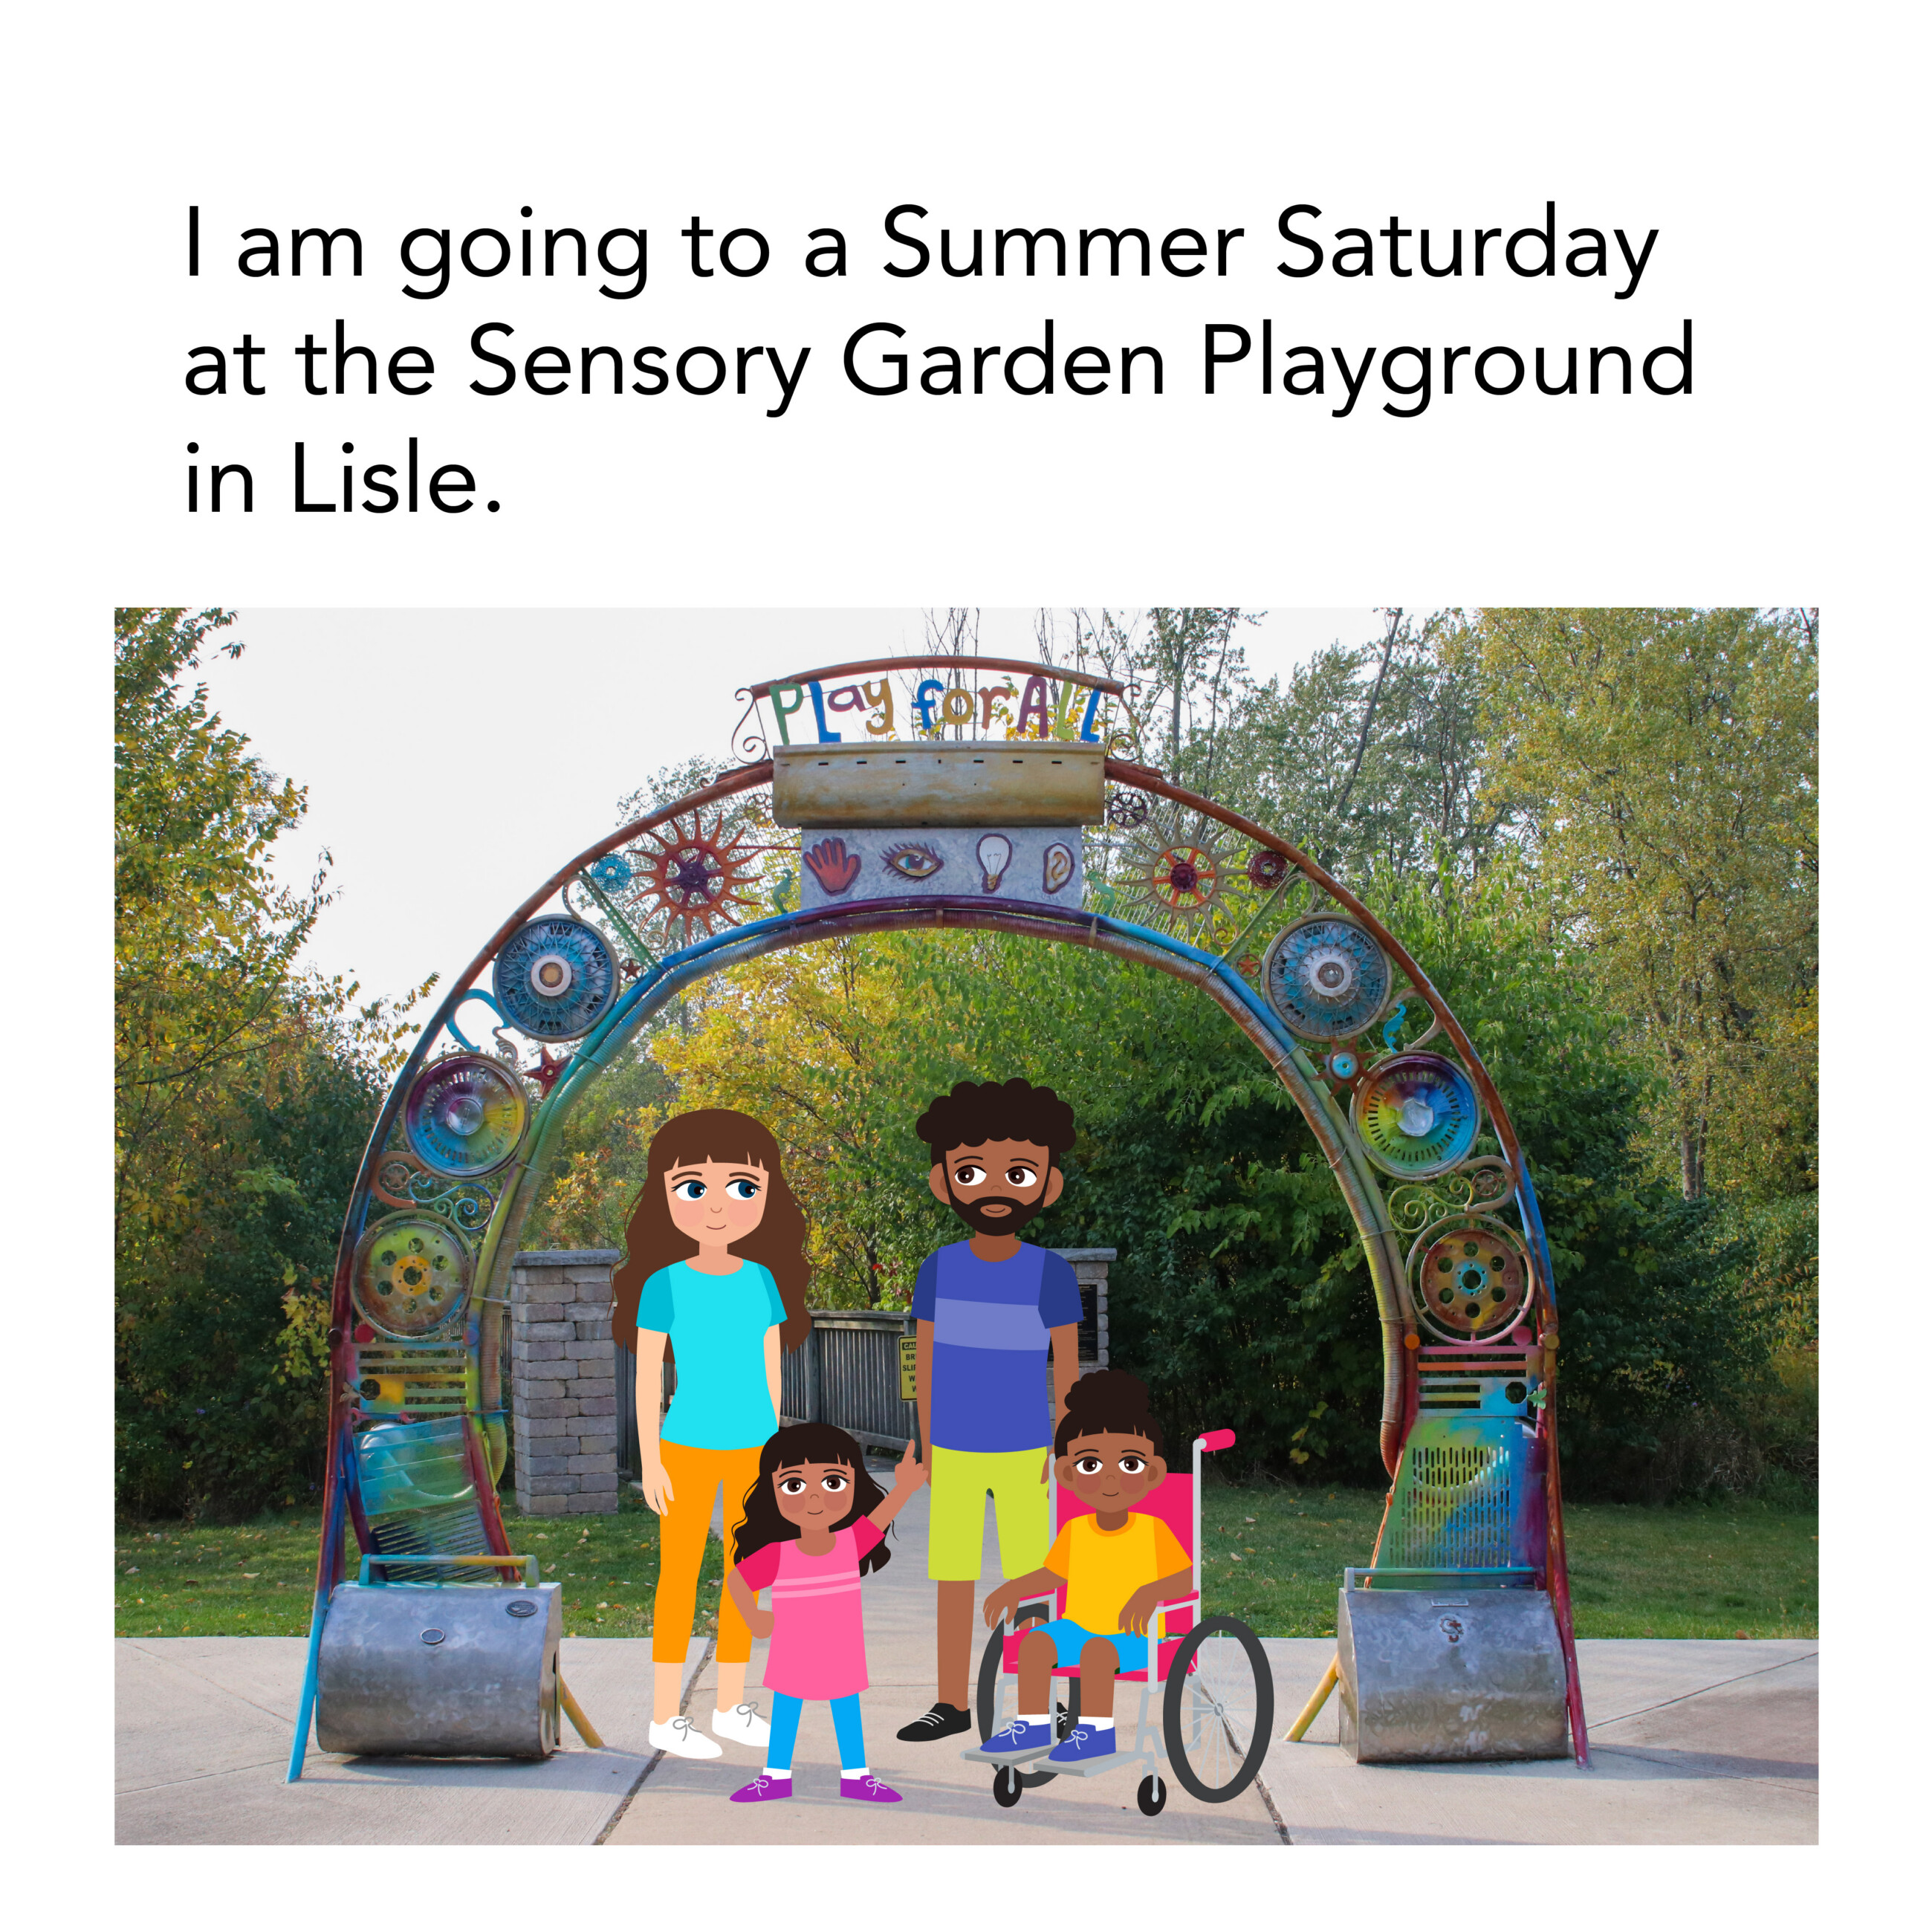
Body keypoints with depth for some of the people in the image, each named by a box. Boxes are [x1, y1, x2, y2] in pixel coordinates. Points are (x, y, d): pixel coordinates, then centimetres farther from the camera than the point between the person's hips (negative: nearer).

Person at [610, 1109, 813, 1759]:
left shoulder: (762, 1280, 4)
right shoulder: (665, 1285, -10)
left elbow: (770, 1369, 11)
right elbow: (646, 1374, -8)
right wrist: (648, 1458, -10)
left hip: (751, 1446, 5)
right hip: (690, 1446, -5)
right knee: (680, 1575, 0)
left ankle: (730, 1706, 22)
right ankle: (665, 1717, 8)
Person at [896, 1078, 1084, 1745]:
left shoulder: (1051, 1275, -9)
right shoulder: (938, 1270, -1)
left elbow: (1067, 1366, -5)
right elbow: (925, 1361, 5)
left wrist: (1064, 1450, -6)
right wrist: (927, 1449, 5)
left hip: (1023, 1455, -3)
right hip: (955, 1455, 3)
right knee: (952, 1581, 7)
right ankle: (951, 1703, 17)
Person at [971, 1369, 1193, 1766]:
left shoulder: (1154, 1531, -7)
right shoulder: (1076, 1532, 7)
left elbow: (1185, 1578, -14)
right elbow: (1052, 1574, 18)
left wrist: (1151, 1593, -32)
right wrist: (1015, 1589, 2)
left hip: (1136, 1638, -6)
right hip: (1080, 1627, 6)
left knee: (1096, 1651, -33)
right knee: (1035, 1641, -17)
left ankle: (1096, 1730, -25)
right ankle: (1034, 1726, -10)